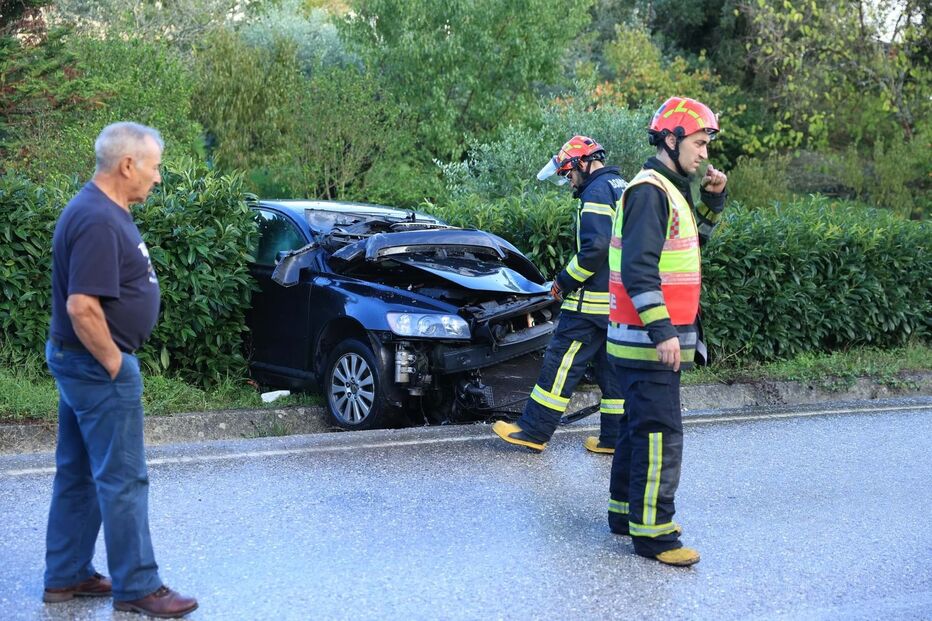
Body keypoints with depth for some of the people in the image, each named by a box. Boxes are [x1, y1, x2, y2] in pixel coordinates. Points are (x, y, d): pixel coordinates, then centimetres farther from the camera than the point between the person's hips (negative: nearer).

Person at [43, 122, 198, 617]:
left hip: (79, 361, 11)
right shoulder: (98, 221, -22)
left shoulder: (99, 210, 11)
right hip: (96, 366, -11)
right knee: (123, 479, -3)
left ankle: (66, 576, 26)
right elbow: (82, 307, -28)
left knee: (78, 474, 16)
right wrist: (114, 364, -18)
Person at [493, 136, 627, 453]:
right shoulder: (623, 189, 19)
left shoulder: (596, 192, -12)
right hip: (621, 301, 10)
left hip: (594, 300, -9)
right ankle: (614, 437, 15)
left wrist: (564, 282, -12)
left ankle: (533, 430, 0)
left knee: (561, 363, -4)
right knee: (613, 367, 12)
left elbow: (594, 247, -23)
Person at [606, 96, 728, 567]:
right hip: (649, 340, -10)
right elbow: (638, 268, -24)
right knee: (661, 434, -9)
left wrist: (712, 200, 15)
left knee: (641, 427, 17)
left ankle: (626, 510, 28)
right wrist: (662, 331, -28)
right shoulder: (649, 190, -16)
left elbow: (694, 239, 31)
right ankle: (651, 532, -4)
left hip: (655, 338, 10)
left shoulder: (669, 190, 15)